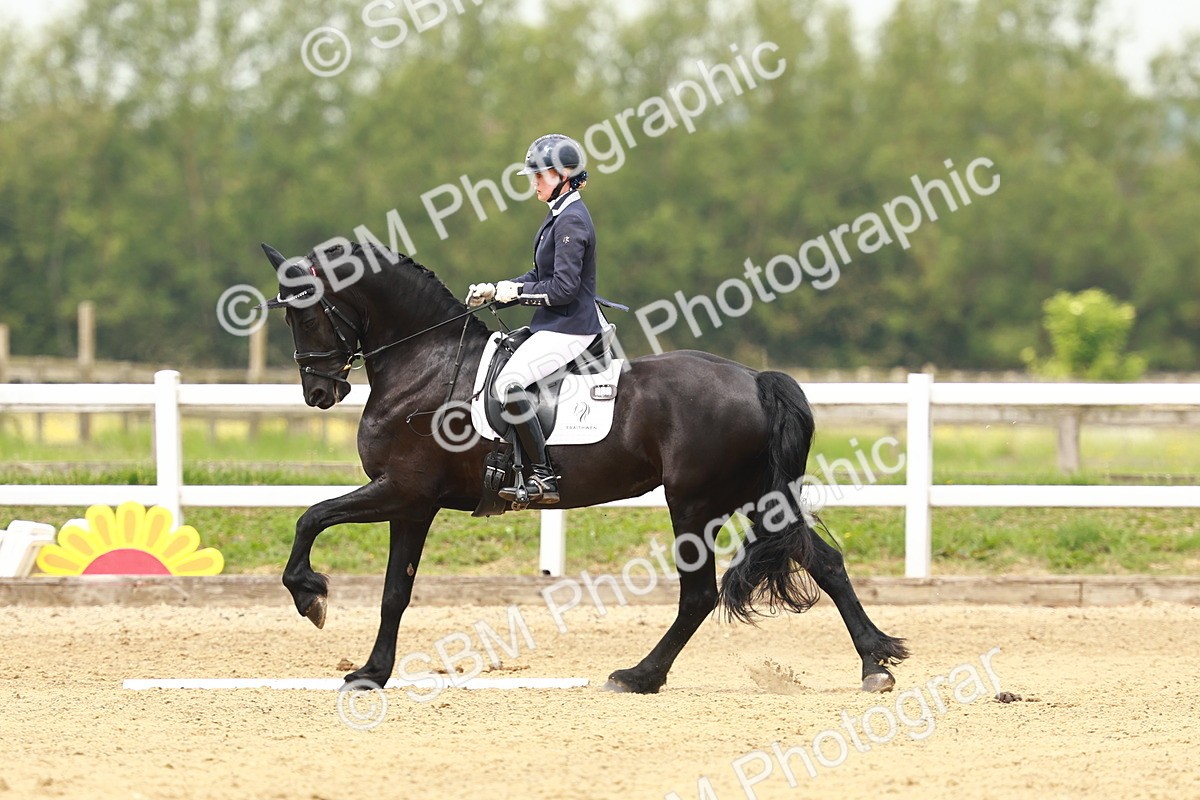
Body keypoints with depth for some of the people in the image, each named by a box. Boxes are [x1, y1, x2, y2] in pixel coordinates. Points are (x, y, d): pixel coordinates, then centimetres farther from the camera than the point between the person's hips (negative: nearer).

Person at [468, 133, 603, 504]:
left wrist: (515, 292, -13)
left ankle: (543, 477, -23)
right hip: (555, 325, 11)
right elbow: (541, 276, 20)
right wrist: (495, 290, 8)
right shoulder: (561, 215, 15)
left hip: (568, 329, -11)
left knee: (508, 382, -25)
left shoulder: (571, 221, -17)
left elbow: (563, 288, -23)